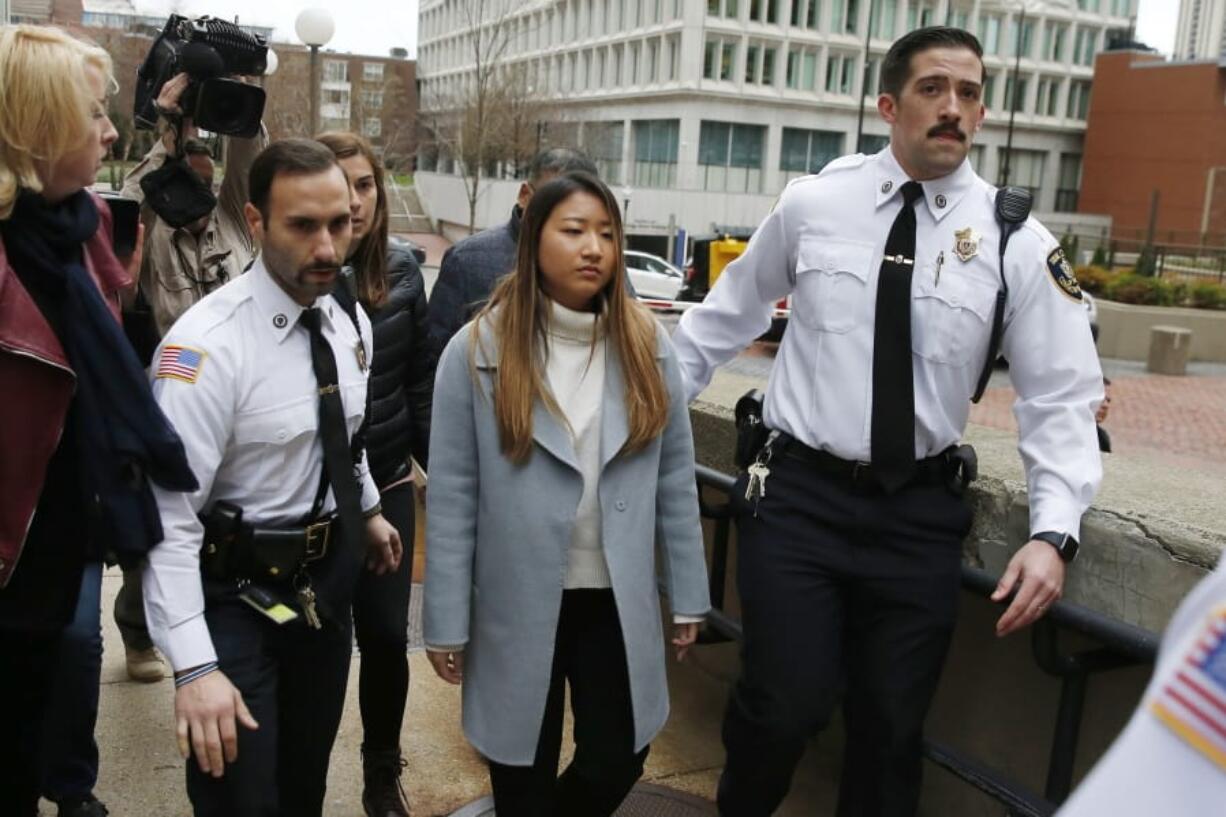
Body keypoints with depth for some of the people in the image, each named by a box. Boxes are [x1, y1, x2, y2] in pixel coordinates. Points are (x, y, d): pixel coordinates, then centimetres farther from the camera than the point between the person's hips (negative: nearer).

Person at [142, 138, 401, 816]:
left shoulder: (351, 325, -1)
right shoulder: (207, 345, -25)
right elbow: (170, 514, -28)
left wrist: (369, 509, 28)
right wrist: (194, 667, -32)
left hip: (328, 579, 7)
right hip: (236, 592, -6)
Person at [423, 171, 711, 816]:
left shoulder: (646, 344, -2)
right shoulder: (479, 350, -10)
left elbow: (675, 478, 2)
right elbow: (452, 497, -7)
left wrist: (688, 593, 5)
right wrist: (446, 623, -5)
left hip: (618, 599, 2)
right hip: (518, 604, -2)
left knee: (617, 761, 16)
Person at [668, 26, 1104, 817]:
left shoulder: (1017, 240, -3)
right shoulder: (813, 203, -2)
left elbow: (1063, 398, -1)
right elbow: (727, 315, 12)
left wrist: (1054, 531, -15)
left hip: (920, 511, 2)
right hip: (799, 494, -1)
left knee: (892, 727, 11)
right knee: (788, 705, -5)